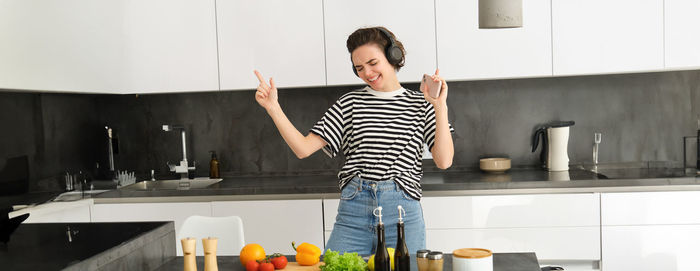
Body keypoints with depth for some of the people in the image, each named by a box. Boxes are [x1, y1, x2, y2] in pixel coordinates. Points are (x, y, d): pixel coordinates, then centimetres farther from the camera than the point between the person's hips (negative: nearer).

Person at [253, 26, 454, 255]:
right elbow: (303, 148, 3)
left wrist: (440, 106, -11)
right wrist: (272, 107, -5)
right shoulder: (350, 103, 9)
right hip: (353, 210, 1)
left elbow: (444, 161, -3)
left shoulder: (421, 104, 7)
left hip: (402, 211, -1)